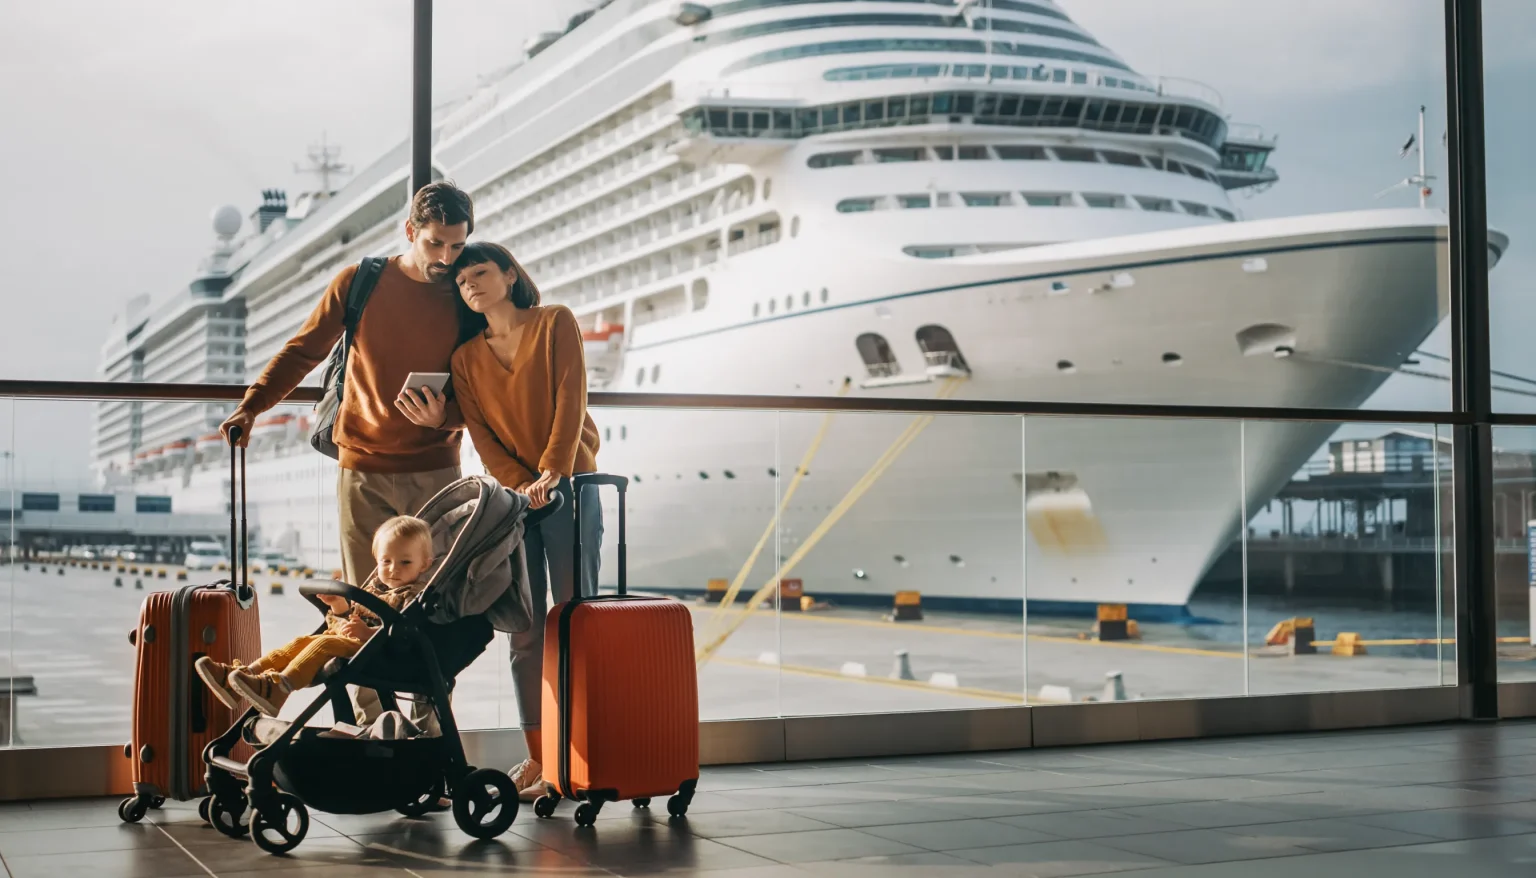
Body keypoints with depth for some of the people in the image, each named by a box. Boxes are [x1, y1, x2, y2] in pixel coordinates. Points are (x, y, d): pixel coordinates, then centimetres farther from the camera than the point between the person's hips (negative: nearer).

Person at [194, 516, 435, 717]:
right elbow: (353, 615, 34)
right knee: (302, 641, 1)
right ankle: (247, 673, -9)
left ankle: (279, 687, -45)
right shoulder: (375, 587, 24)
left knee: (324, 644, -28)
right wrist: (339, 605, 13)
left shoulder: (416, 594, -6)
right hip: (348, 638, 10)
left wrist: (367, 632, -32)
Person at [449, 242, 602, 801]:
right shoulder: (466, 357, 13)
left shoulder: (555, 323, 3)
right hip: (514, 496, 3)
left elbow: (570, 398, -6)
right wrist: (520, 483, -11)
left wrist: (552, 471, -17)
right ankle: (537, 758, 4)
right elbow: (480, 433, 5)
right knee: (525, 630, 1)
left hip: (570, 487, -3)